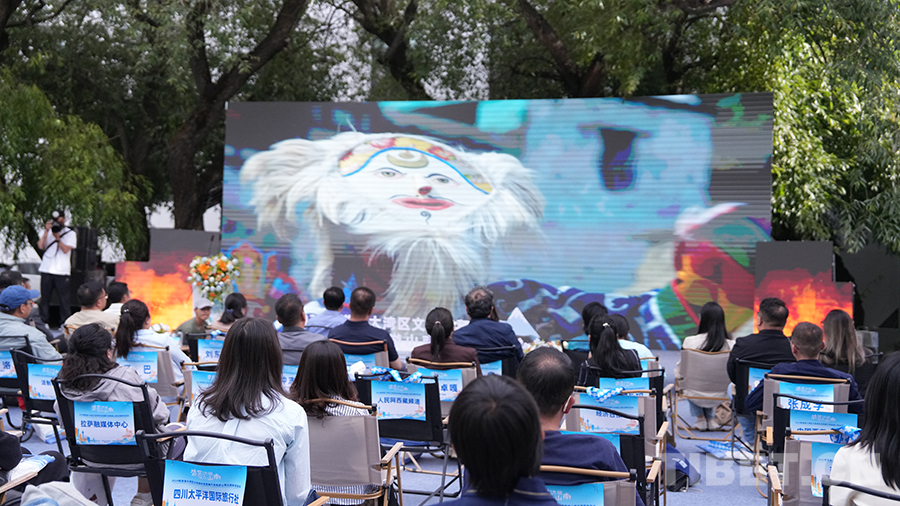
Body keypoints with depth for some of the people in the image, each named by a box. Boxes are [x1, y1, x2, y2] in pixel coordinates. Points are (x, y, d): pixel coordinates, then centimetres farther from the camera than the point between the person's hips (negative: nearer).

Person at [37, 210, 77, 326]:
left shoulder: (70, 233, 7)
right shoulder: (48, 231, 15)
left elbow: (66, 249, -6)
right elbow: (41, 246, 0)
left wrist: (58, 238, -19)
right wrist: (46, 231, -6)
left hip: (62, 272, -3)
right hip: (46, 270, 3)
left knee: (63, 298, -4)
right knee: (45, 297, 4)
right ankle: (44, 323, 10)